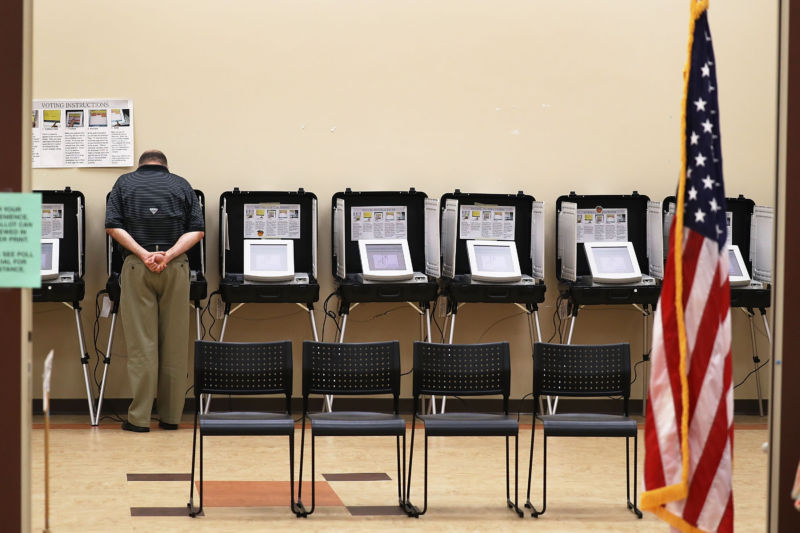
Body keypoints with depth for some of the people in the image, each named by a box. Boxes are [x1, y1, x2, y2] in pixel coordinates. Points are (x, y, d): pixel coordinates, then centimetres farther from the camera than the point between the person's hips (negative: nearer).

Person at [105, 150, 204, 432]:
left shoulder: (125, 183, 10)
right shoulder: (181, 185, 12)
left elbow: (113, 226, -3)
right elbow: (197, 230, 0)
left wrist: (143, 254, -9)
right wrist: (168, 255, -9)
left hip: (136, 267, -1)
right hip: (176, 268, 1)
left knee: (141, 342, -2)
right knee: (175, 343, 5)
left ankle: (139, 417, -4)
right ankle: (171, 416, 9)